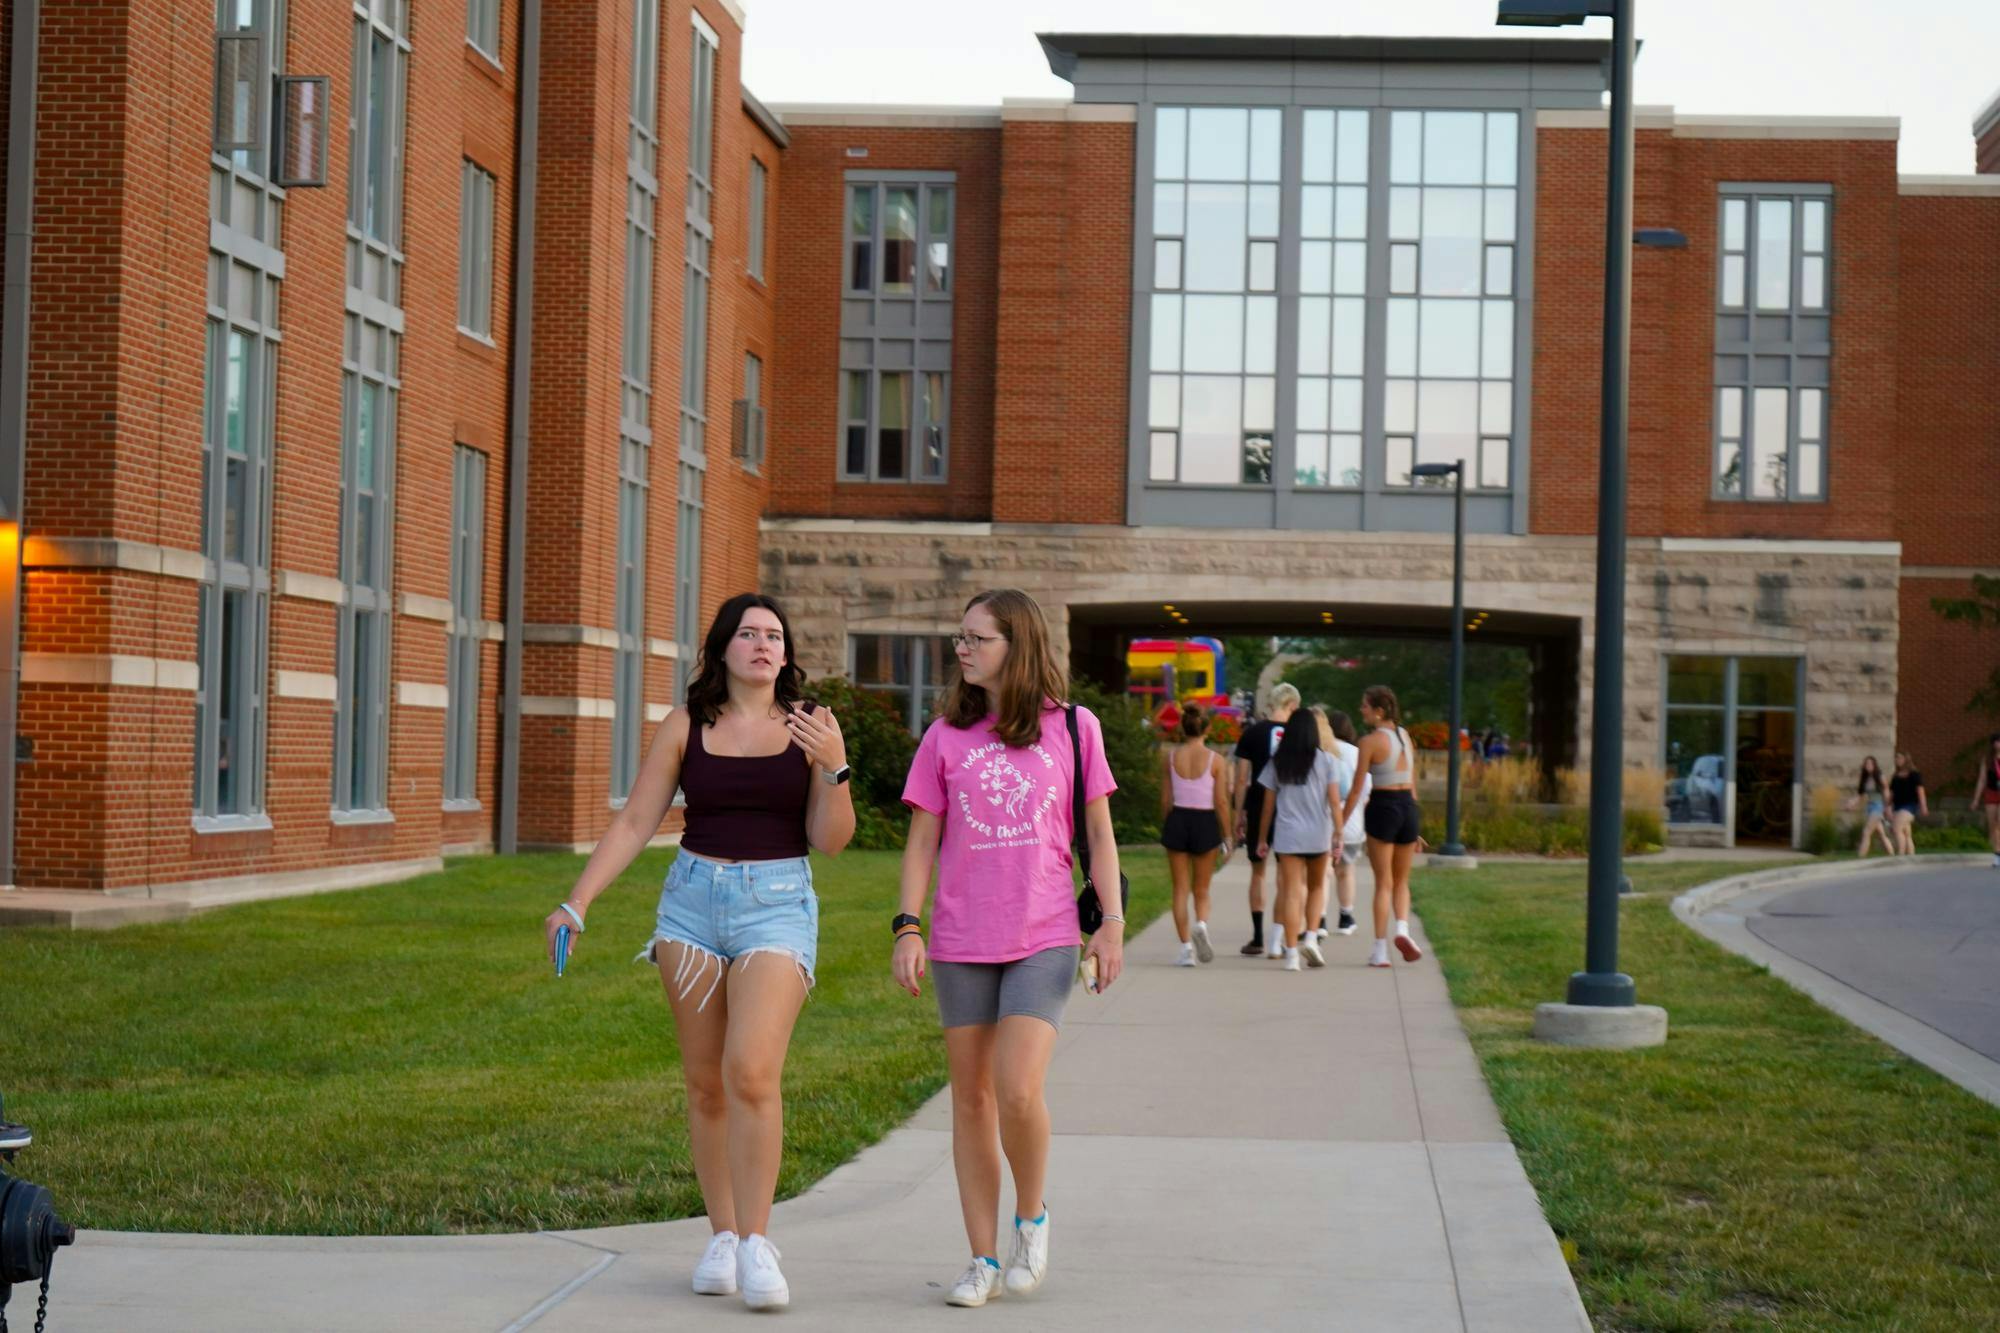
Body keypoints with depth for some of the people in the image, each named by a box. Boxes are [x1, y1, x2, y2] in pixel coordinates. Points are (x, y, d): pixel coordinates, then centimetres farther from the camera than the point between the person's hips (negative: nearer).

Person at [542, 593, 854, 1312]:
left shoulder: (809, 728, 2)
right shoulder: (686, 727, 5)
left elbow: (830, 840, 1)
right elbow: (633, 823, 5)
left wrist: (834, 769, -15)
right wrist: (576, 903, -2)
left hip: (778, 905, -2)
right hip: (693, 900, 2)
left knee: (752, 1071, -18)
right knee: (705, 1085, 5)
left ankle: (756, 1242, -11)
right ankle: (722, 1237, 16)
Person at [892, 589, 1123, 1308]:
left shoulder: (1072, 728, 3)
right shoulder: (946, 736, 6)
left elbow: (1099, 834, 7)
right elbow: (922, 840, 7)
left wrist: (1112, 923, 1)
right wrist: (907, 928, -2)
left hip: (1044, 939, -2)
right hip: (961, 943, 2)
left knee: (1018, 1092, -16)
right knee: (971, 1098, 5)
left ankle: (1033, 1218, 11)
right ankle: (983, 1259, 14)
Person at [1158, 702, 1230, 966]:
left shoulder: (1170, 757, -1)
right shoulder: (1214, 760, -6)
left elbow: (1165, 799, 2)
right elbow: (1221, 802, -5)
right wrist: (1227, 835, 3)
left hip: (1177, 819, 1)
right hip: (1205, 822, -1)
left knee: (1180, 889, 8)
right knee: (1201, 889, 13)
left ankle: (1186, 947, 1)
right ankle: (1201, 924, -17)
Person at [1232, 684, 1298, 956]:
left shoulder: (1252, 733, -2)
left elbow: (1242, 779, -3)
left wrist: (1239, 814, 4)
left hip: (1258, 809, 0)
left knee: (1258, 872, 9)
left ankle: (1257, 938, 7)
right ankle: (1278, 939, 2)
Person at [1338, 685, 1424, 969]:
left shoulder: (1370, 741, -10)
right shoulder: (1405, 735, 9)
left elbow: (1356, 789, -10)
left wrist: (1339, 826, -3)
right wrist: (1415, 827, 23)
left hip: (1382, 807, -5)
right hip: (1408, 807, 5)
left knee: (1383, 883, 4)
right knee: (1401, 881, 16)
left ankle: (1380, 950, 4)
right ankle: (1403, 929, -9)